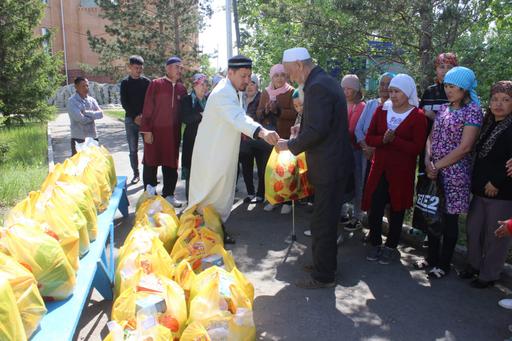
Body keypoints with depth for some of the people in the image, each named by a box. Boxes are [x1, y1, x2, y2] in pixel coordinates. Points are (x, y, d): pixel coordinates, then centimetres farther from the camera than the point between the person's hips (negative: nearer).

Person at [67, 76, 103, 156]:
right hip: (78, 139, -5)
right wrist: (94, 115, -4)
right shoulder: (72, 101, -7)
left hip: (93, 137, 5)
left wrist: (87, 113, -15)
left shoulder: (91, 100, 9)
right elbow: (80, 119, -17)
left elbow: (100, 113, -4)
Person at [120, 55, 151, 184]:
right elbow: (124, 102, 1)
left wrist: (144, 115, -12)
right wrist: (134, 117, -9)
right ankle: (136, 174, 11)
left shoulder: (146, 82, 6)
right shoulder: (125, 83, 6)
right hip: (130, 119, 1)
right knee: (133, 149, 3)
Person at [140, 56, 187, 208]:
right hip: (155, 132, -4)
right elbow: (147, 108, -7)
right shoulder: (155, 84, -5)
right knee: (151, 163, 6)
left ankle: (168, 194, 20)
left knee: (171, 164, 8)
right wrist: (146, 131, -11)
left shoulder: (182, 89, 7)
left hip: (173, 133, 4)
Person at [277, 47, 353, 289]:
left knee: (322, 222, 1)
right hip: (334, 162, 11)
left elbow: (317, 131, -26)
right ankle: (326, 264, 36)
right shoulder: (325, 81, 13)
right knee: (327, 219, 20)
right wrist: (302, 129, 11)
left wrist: (290, 145, -13)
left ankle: (323, 276, 15)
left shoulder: (317, 87, -20)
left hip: (328, 167, -11)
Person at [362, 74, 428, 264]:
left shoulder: (418, 116, -6)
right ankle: (376, 243, 20)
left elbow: (417, 148, -12)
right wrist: (383, 139, -18)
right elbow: (369, 138, 2)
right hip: (379, 169, 3)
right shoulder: (381, 110, 6)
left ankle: (391, 247, 26)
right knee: (374, 207, 0)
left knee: (396, 209, 10)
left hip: (402, 171, -3)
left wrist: (394, 140, -22)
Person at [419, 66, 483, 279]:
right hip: (434, 170, 6)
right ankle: (432, 257, 28)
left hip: (454, 172, -6)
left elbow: (464, 147, -15)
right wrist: (428, 161, -6)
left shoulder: (473, 111, -8)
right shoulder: (444, 109, 11)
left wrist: (438, 165, -13)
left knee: (449, 219, 4)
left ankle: (444, 264, 19)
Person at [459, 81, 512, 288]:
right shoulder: (488, 124, 11)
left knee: (495, 236, 6)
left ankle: (488, 275, 21)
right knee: (473, 230, 16)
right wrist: (476, 181, 10)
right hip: (480, 189, 7)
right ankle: (474, 265, 35)